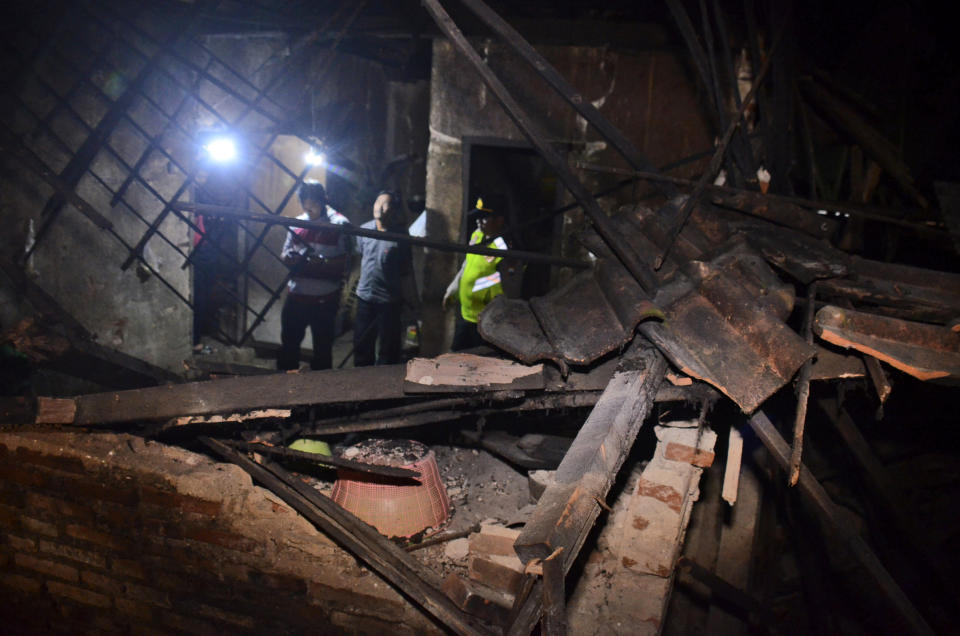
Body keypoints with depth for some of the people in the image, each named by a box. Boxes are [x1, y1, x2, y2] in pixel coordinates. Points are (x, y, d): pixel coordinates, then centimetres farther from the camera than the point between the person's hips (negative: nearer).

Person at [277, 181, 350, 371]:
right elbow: (284, 254, 17)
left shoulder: (339, 224, -5)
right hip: (295, 295, 5)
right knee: (289, 342, 11)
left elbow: (345, 261, -8)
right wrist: (289, 257, -7)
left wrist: (323, 262, -25)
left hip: (324, 299, -5)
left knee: (322, 347, 5)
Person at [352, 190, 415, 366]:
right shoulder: (364, 230, 1)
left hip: (389, 300, -4)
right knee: (361, 343, 17)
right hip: (364, 295, 5)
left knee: (388, 347, 8)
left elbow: (407, 271, -6)